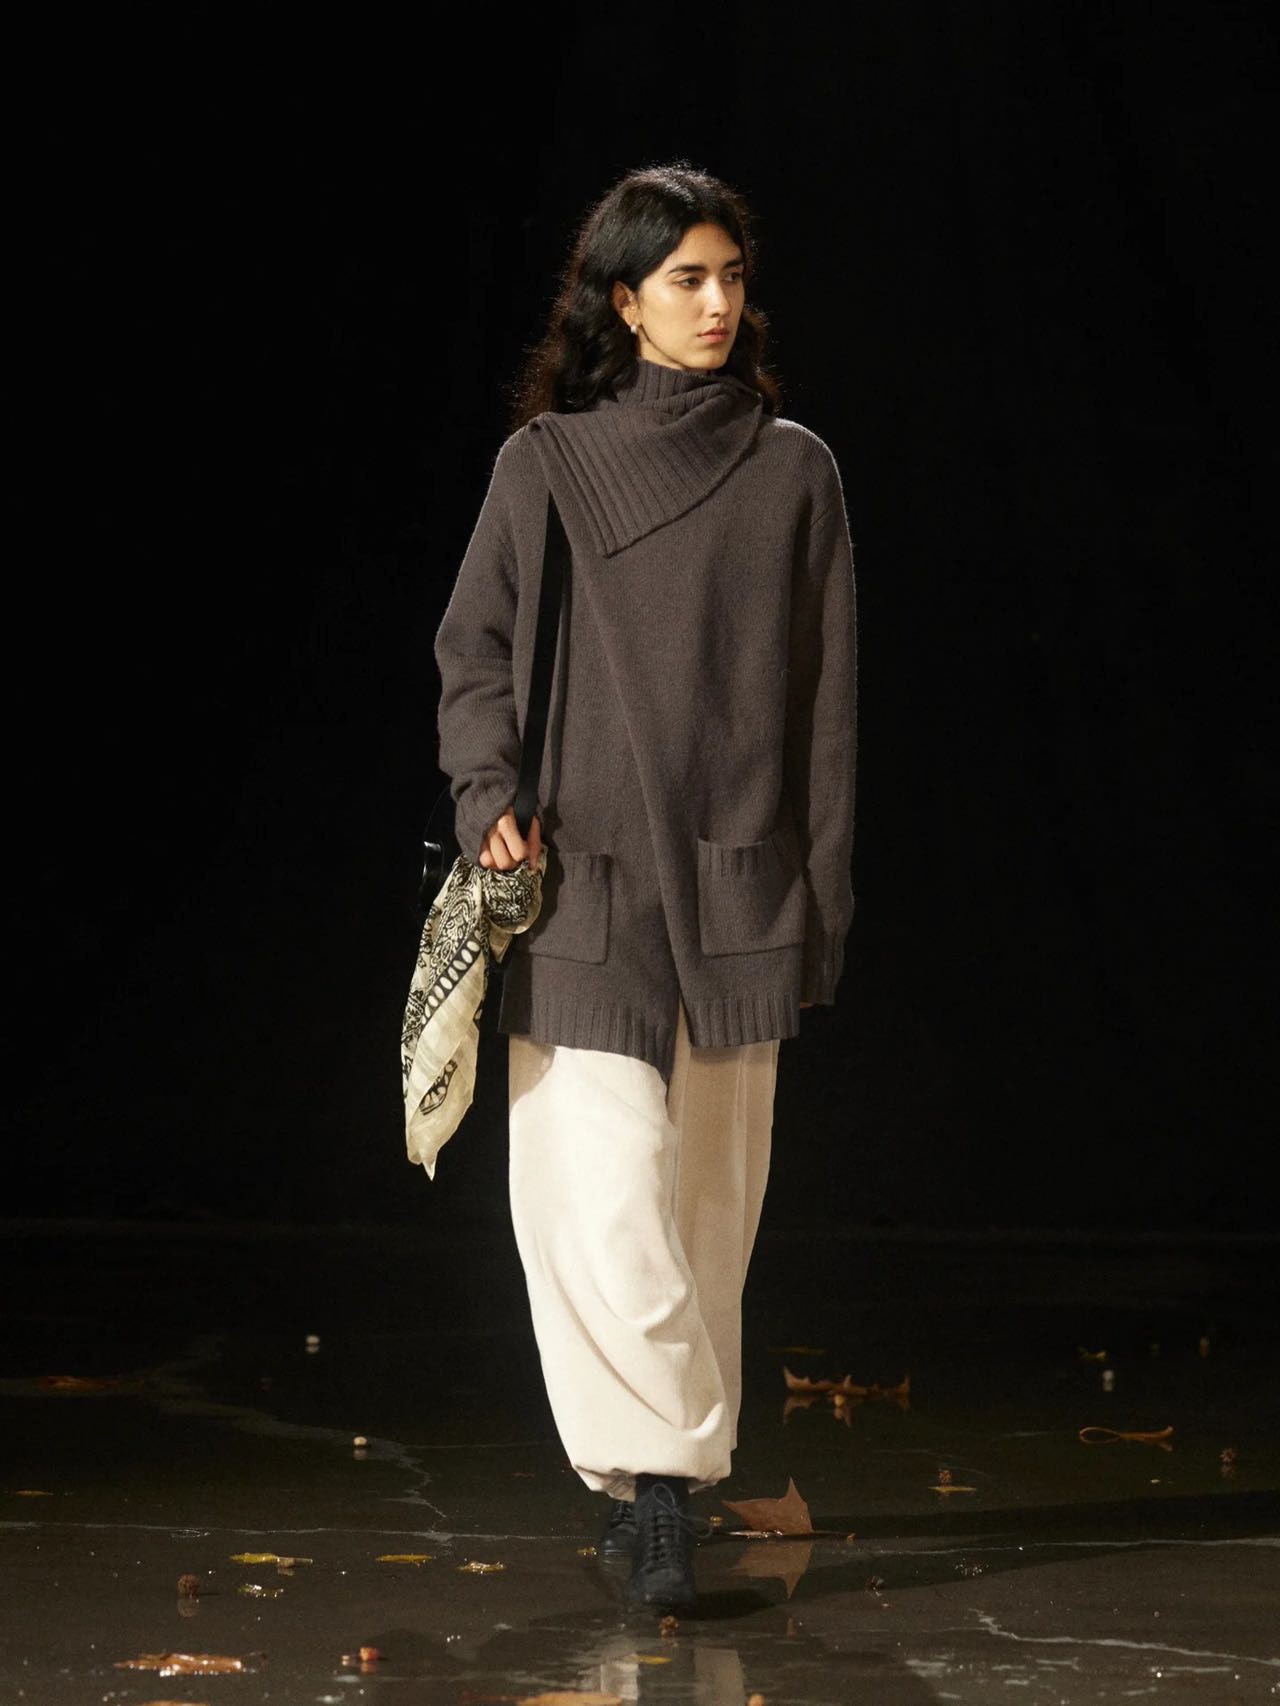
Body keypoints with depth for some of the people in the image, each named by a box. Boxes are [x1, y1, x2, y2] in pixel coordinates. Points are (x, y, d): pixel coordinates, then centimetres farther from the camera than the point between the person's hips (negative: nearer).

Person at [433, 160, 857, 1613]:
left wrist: (820, 896, 5)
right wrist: (488, 801, -8)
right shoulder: (543, 465, 3)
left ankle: (653, 1471, 17)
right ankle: (663, 1478, -9)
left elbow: (826, 699, 8)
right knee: (607, 1189, -12)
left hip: (736, 881, 2)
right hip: (583, 880, -2)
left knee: (709, 1190, 6)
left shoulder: (793, 470, 6)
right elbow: (472, 651, 8)